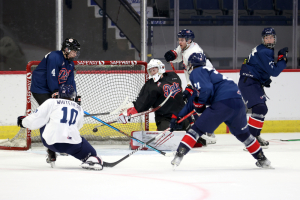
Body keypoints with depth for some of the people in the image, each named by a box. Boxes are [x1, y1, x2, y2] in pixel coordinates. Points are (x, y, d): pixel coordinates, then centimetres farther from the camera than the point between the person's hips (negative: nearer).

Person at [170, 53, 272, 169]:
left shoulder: (196, 72, 6)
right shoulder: (206, 71, 34)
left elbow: (206, 89, -14)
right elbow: (192, 102, 38)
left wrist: (199, 103, 4)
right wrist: (177, 116, 38)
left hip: (223, 103, -8)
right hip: (238, 103, 8)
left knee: (197, 129, -1)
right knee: (243, 134, 28)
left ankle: (179, 155, -12)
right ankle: (262, 160, 34)